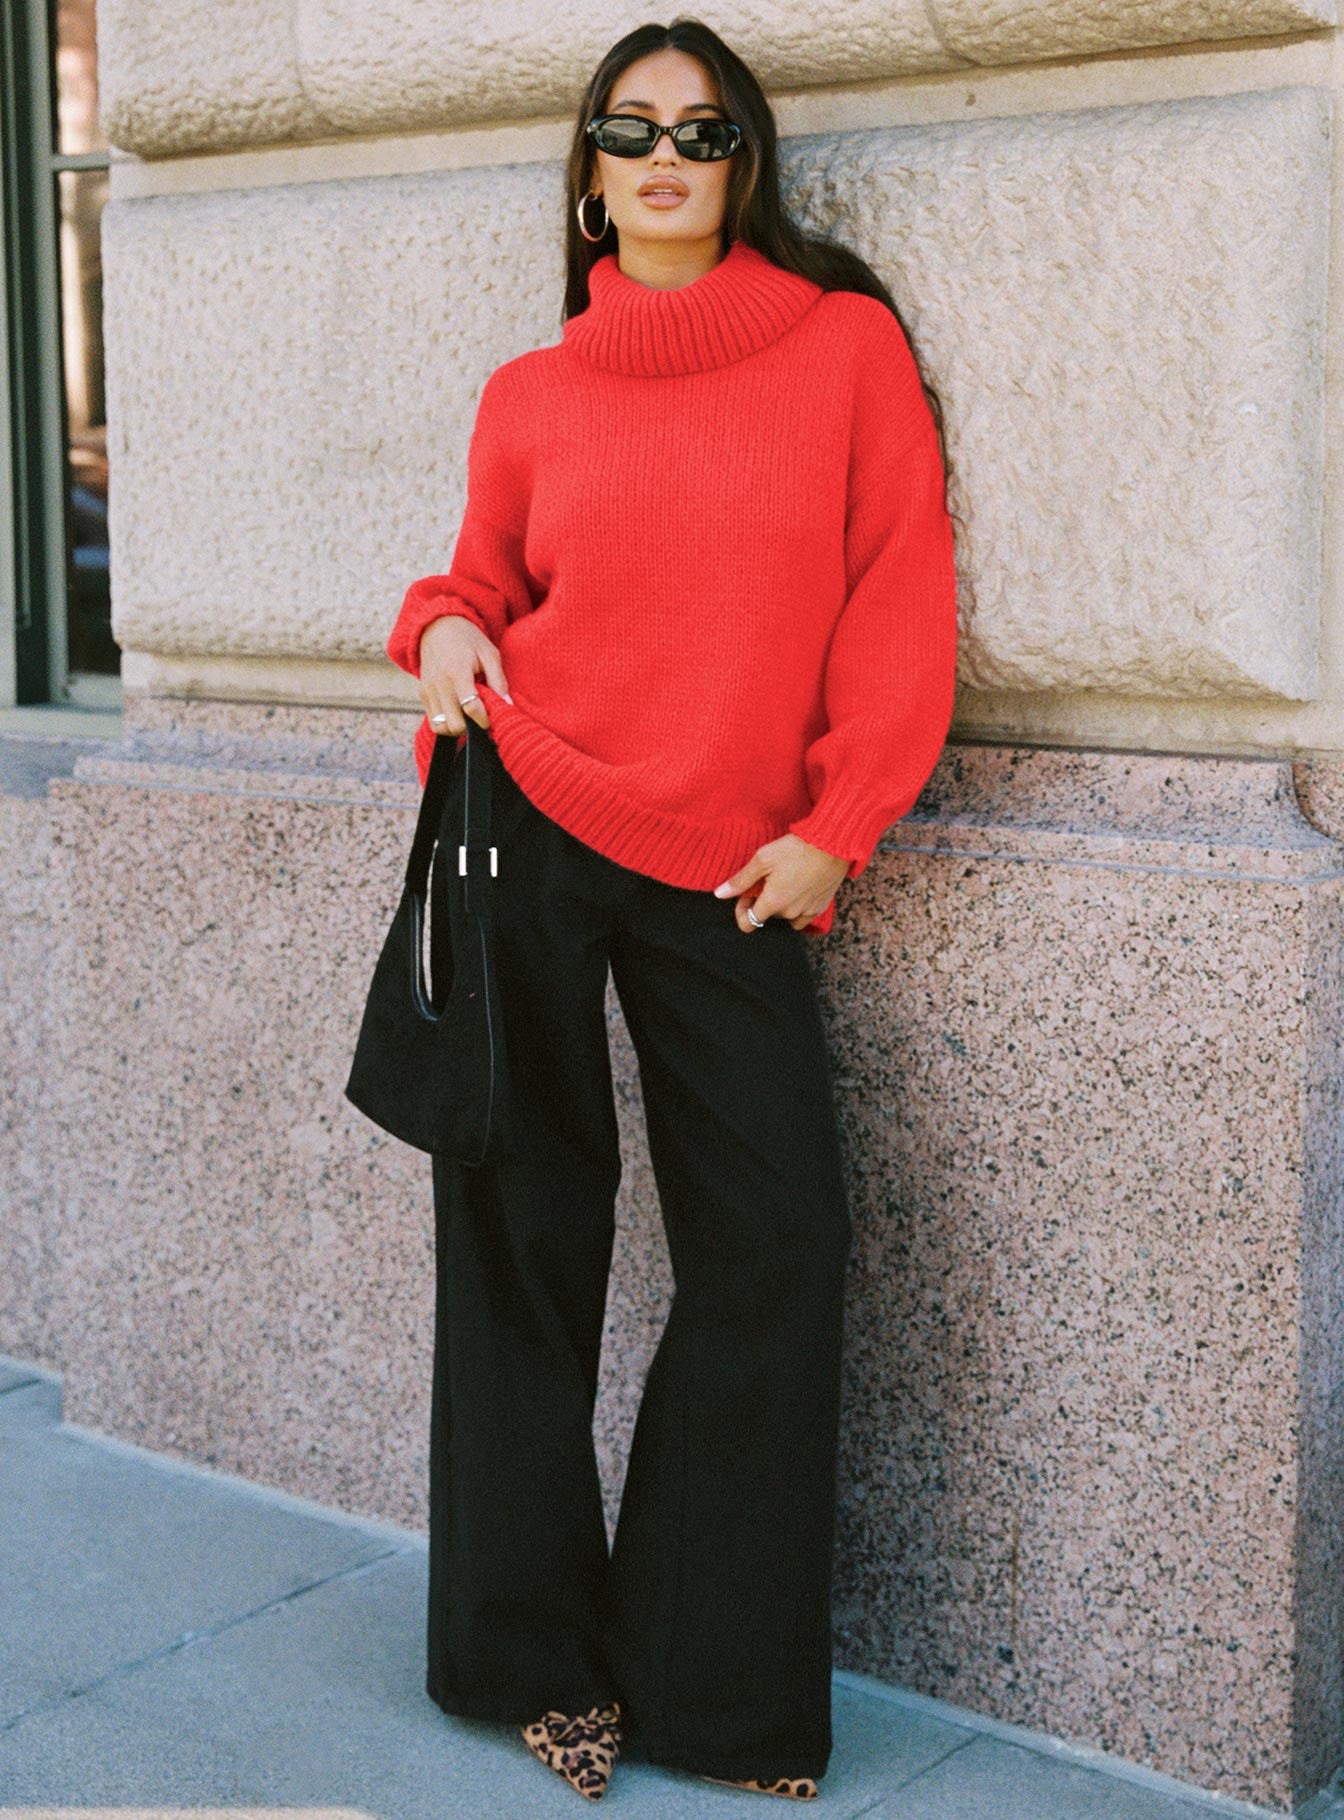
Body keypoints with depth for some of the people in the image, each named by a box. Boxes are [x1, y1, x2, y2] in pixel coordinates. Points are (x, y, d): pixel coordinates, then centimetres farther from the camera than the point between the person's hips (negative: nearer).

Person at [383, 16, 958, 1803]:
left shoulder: (848, 344, 2)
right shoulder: (532, 395, 7)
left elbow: (903, 591, -1)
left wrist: (835, 824, -7)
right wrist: (442, 628, -4)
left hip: (736, 864, 0)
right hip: (527, 818, 1)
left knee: (777, 1250, -3)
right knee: (526, 1235, 5)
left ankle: (714, 1674, 16)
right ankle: (543, 1651, 22)